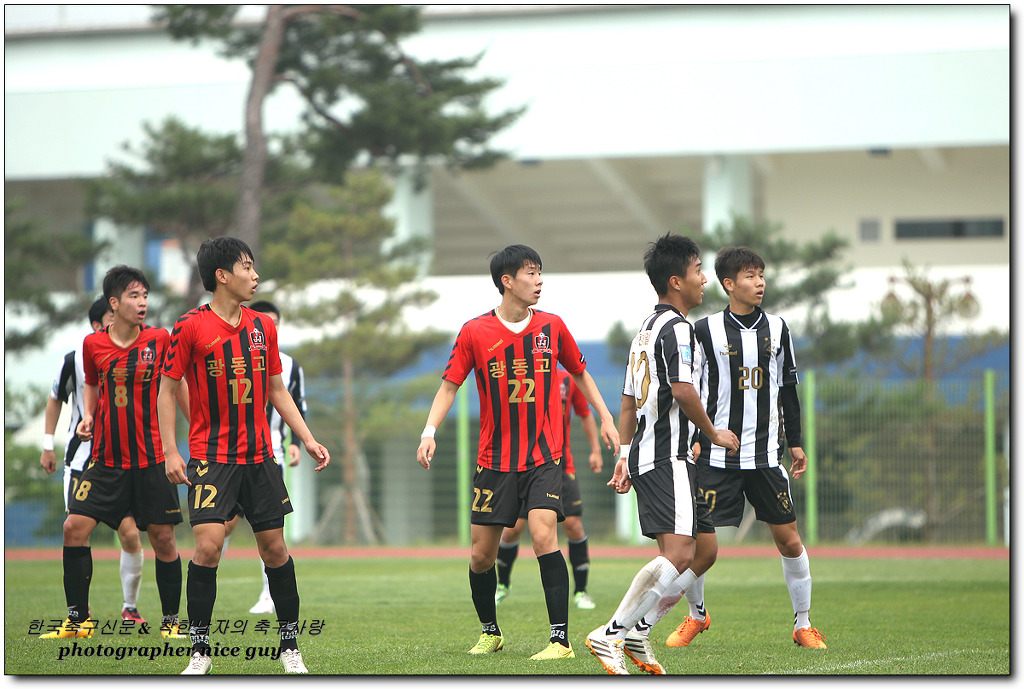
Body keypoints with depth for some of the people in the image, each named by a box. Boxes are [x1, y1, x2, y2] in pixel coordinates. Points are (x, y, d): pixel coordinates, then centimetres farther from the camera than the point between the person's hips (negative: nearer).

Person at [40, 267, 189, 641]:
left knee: (163, 537, -1)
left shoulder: (159, 339, -4)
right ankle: (78, 618, 5)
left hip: (151, 458, -1)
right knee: (74, 528, -8)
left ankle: (170, 620, 15)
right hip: (106, 456, 2)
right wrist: (87, 416, 2)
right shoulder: (93, 344, 1)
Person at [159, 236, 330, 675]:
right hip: (211, 457, -4)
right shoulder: (191, 327, -6)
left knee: (274, 547, 5)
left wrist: (308, 440, 11)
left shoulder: (263, 327, 9)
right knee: (208, 545, -15)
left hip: (259, 457, 4)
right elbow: (168, 390, -2)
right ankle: (200, 650, -5)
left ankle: (290, 645, 16)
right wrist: (170, 452, -9)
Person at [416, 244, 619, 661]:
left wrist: (605, 417, 13)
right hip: (494, 459, 0)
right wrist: (429, 430, -12)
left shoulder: (552, 327, 3)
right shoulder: (475, 333, -3)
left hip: (544, 457, 0)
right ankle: (489, 631, 29)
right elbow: (449, 385, 1)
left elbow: (579, 373, 18)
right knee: (481, 554, 4)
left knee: (543, 535, -20)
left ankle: (561, 639, -19)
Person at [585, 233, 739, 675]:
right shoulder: (676, 327, -10)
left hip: (646, 454, 11)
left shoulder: (647, 328, 21)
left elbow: (629, 402, 23)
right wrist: (714, 434, -7)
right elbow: (683, 390, -21)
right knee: (679, 555, -18)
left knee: (686, 556, 11)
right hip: (668, 457, -11)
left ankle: (638, 632, 6)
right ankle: (611, 635, -20)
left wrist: (624, 456, 23)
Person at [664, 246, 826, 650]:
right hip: (717, 456, -2)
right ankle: (696, 614, 19)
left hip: (766, 455, 3)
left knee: (788, 539, 0)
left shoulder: (776, 328, 8)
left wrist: (796, 443, 14)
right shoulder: (706, 331, -3)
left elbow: (788, 390, 15)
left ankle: (803, 624, 12)